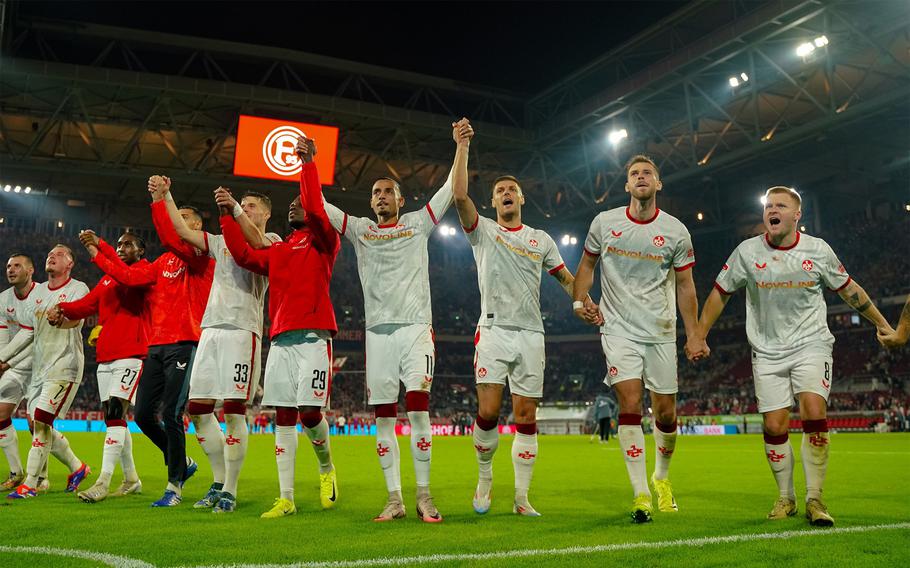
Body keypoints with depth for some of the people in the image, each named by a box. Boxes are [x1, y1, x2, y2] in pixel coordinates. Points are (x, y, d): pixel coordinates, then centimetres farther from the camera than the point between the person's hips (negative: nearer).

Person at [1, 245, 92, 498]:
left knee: (41, 422, -13)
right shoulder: (37, 292, 15)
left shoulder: (78, 288, -5)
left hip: (65, 366, -8)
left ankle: (29, 484, -5)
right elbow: (26, 332, 20)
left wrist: (60, 317, -49)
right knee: (37, 425, 8)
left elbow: (75, 318, -27)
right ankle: (77, 467, 25)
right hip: (40, 368, 8)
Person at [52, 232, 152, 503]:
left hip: (131, 354, -8)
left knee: (115, 412, -15)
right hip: (105, 356, 8)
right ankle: (131, 479, 21)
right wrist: (62, 309, -6)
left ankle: (103, 482, -15)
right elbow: (87, 304, 12)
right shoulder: (107, 279, 22)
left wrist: (99, 250, -21)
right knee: (113, 417, 10)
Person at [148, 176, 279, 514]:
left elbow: (257, 243, -16)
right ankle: (219, 480, 18)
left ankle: (230, 491, -1)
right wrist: (165, 196, 16)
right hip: (211, 328, 6)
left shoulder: (273, 242, 7)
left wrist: (234, 209, -28)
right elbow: (182, 233, 22)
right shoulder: (222, 242, 25)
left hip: (243, 330, -6)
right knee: (198, 408, 5)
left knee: (234, 410, -10)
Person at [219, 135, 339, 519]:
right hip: (280, 340, 6)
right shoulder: (277, 250, 24)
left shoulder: (323, 239, 7)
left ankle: (326, 467, 19)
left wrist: (308, 163, -12)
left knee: (309, 412, -12)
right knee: (283, 417, 3)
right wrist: (228, 215, 8)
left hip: (312, 337, -6)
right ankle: (286, 499, 8)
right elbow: (244, 256, 12)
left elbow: (316, 208, -11)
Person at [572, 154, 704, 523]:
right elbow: (587, 263, 14)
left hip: (661, 332, 1)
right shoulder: (604, 223, 0)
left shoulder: (676, 231, 0)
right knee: (630, 404, -13)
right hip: (619, 329, -1)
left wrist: (693, 335, 2)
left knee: (666, 412, 5)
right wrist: (579, 300, -3)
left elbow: (684, 285, 6)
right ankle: (641, 494, -6)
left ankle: (662, 477, 32)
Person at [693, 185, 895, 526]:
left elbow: (849, 289, 14)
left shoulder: (818, 250, 0)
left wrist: (881, 324, 18)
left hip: (811, 345, 0)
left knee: (814, 413, -18)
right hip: (767, 352, 1)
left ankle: (814, 499, -4)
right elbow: (720, 293, 7)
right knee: (774, 426, -3)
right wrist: (699, 338, 5)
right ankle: (786, 498, 17)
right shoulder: (747, 251, -1)